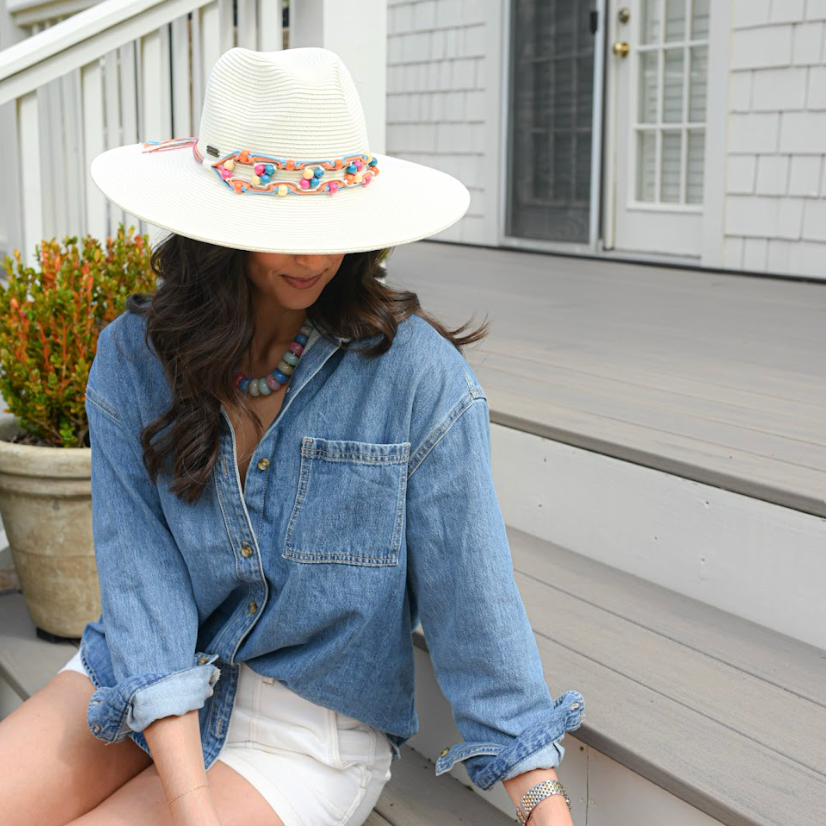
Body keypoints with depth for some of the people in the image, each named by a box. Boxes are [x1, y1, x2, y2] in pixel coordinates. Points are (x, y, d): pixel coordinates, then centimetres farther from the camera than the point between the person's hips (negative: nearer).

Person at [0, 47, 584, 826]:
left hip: (315, 726, -3)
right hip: (148, 687, 3)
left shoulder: (418, 374, -15)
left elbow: (473, 595, -13)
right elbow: (140, 575, -14)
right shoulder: (132, 359, -7)